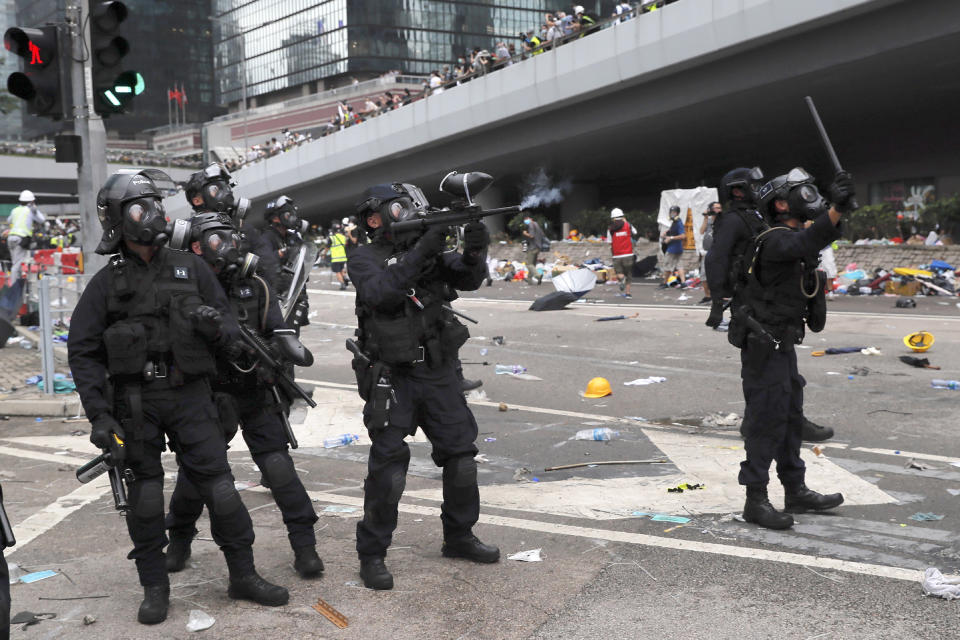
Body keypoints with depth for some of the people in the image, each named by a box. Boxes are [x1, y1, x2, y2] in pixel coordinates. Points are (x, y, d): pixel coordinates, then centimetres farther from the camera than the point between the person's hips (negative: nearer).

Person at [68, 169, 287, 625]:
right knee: (145, 493, 6)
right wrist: (99, 415, -8)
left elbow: (231, 328, 9)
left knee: (218, 485, 0)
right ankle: (154, 587, 20)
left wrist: (217, 326, -16)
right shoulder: (107, 283, 1)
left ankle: (244, 576, 15)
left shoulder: (191, 269, 6)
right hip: (134, 403, -1)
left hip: (190, 395, 1)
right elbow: (83, 352, 0)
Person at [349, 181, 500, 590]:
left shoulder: (430, 251, 9)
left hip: (438, 372, 5)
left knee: (461, 452, 10)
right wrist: (420, 253, -30)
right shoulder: (365, 259, -5)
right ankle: (372, 556, 5)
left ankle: (459, 537, 28)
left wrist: (474, 252, -21)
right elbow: (379, 292, -24)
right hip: (391, 378, -5)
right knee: (388, 466, -7)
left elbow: (468, 279, 0)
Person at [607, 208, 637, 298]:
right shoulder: (627, 225, -1)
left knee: (619, 273, 10)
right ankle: (627, 292, 7)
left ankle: (622, 278, -24)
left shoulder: (610, 230, -2)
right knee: (628, 274, 11)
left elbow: (610, 243, -1)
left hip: (616, 256, 0)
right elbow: (635, 232, 18)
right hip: (628, 255, 0)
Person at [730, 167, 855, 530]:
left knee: (791, 416, 16)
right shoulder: (777, 239, -20)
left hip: (781, 346, 10)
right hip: (763, 346, -10)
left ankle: (796, 492, 27)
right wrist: (837, 208, -53)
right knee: (768, 421, -7)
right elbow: (804, 245, -40)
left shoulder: (792, 237, 13)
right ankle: (756, 501, 0)